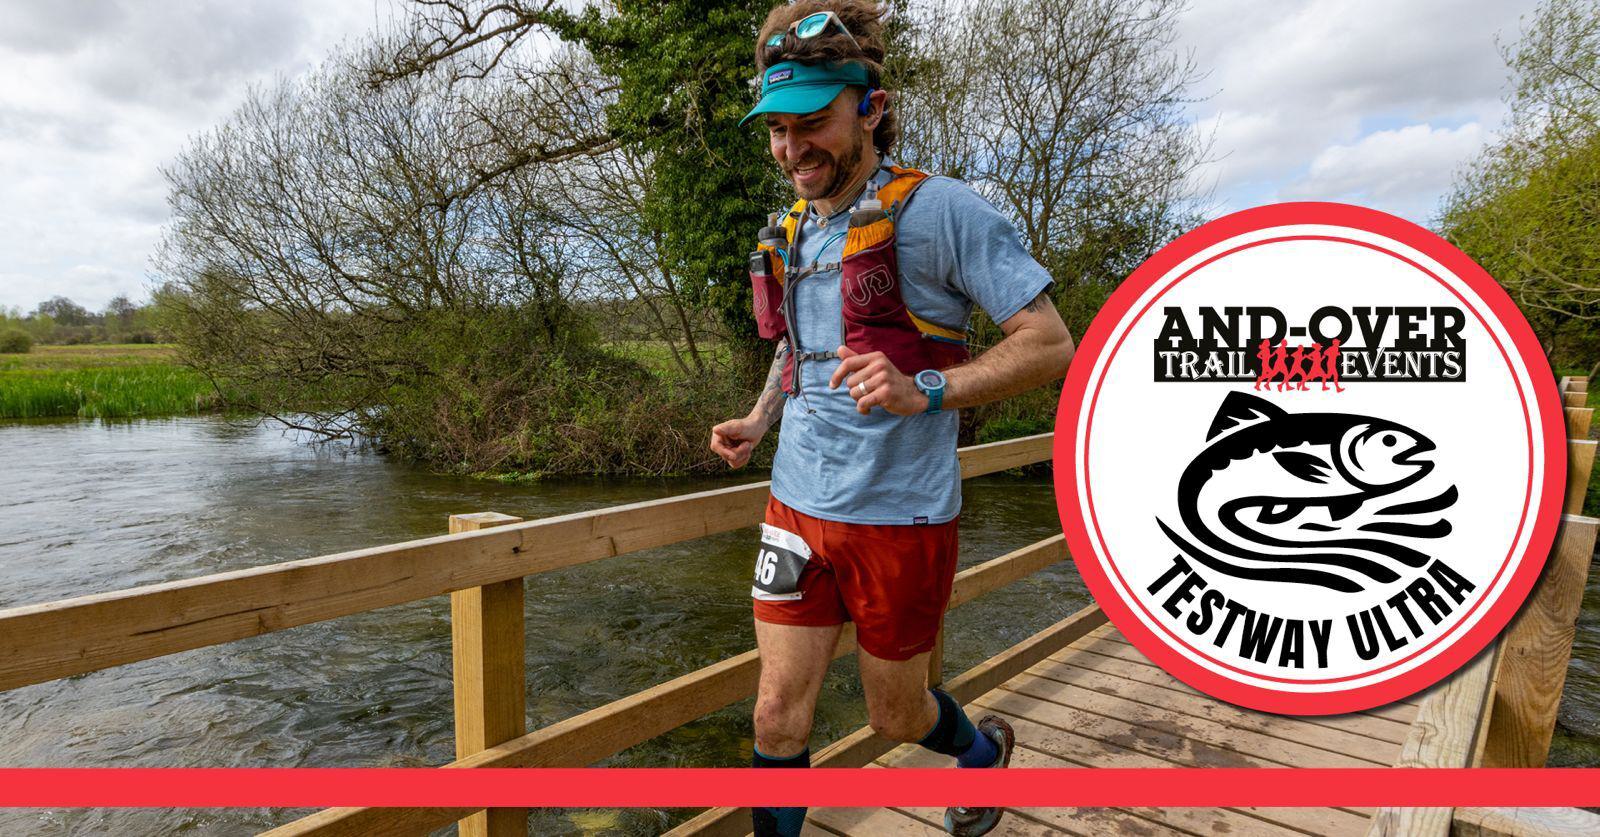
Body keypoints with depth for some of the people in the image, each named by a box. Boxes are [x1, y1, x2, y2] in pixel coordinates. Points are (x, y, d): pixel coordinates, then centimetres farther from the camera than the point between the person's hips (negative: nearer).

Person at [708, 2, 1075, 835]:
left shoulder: (937, 210, -12)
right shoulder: (791, 235, 9)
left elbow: (1050, 343, -14)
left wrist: (925, 391, -28)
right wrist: (756, 422, 6)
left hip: (897, 516, -5)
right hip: (798, 505, 5)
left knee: (894, 715, 15)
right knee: (779, 711, 6)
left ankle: (983, 752, 49)